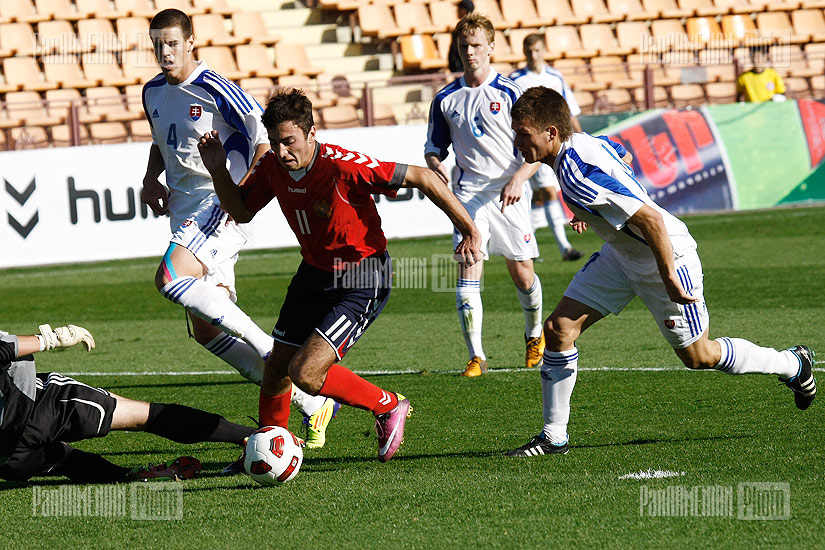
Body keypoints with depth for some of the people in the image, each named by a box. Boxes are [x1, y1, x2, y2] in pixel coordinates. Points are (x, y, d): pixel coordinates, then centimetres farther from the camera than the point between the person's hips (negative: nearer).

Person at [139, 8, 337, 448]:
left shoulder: (214, 89, -12)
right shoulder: (153, 93, 13)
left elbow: (264, 134, -11)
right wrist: (151, 180, 14)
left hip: (220, 208, -8)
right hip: (185, 212, 8)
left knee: (170, 278, -31)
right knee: (207, 332, 3)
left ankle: (266, 346, -19)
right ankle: (312, 404, 10)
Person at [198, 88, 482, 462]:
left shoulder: (342, 166, -29)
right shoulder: (272, 167, -8)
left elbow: (422, 178, -24)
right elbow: (241, 211, 10)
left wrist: (470, 230, -23)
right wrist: (218, 171, -9)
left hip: (362, 282, -7)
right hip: (313, 273, 7)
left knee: (305, 373, -19)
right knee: (275, 371, 11)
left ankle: (389, 407, 4)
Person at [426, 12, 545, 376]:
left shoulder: (510, 93, -2)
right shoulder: (446, 99, 8)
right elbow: (434, 146, 19)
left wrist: (518, 178, -18)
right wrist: (435, 166, -4)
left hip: (508, 193, -2)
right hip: (468, 193, 2)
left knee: (522, 274, 4)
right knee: (468, 272, -12)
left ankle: (535, 335, 32)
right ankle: (476, 356, -12)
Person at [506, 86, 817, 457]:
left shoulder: (577, 175, -35)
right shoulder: (579, 142, -7)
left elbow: (650, 218, -36)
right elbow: (623, 158, 16)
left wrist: (669, 278, -29)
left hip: (665, 257, -9)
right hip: (622, 255, 9)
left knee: (698, 356, 10)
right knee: (558, 329, -2)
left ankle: (794, 366, 32)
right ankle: (553, 437, 7)